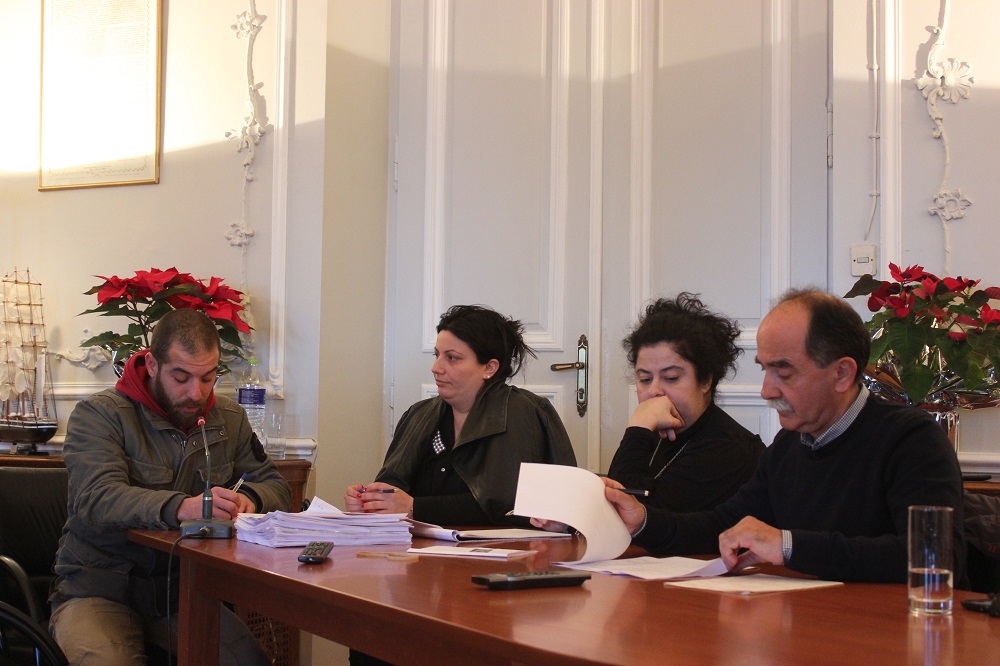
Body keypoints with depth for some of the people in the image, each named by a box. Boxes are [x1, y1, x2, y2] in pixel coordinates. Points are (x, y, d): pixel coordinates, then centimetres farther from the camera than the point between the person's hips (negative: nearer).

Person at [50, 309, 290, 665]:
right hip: (102, 591, -4)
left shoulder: (230, 419, 10)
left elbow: (276, 487, 14)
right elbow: (97, 500, -25)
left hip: (185, 591, 5)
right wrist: (179, 507, -43)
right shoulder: (98, 415, -8)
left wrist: (250, 498, -13)